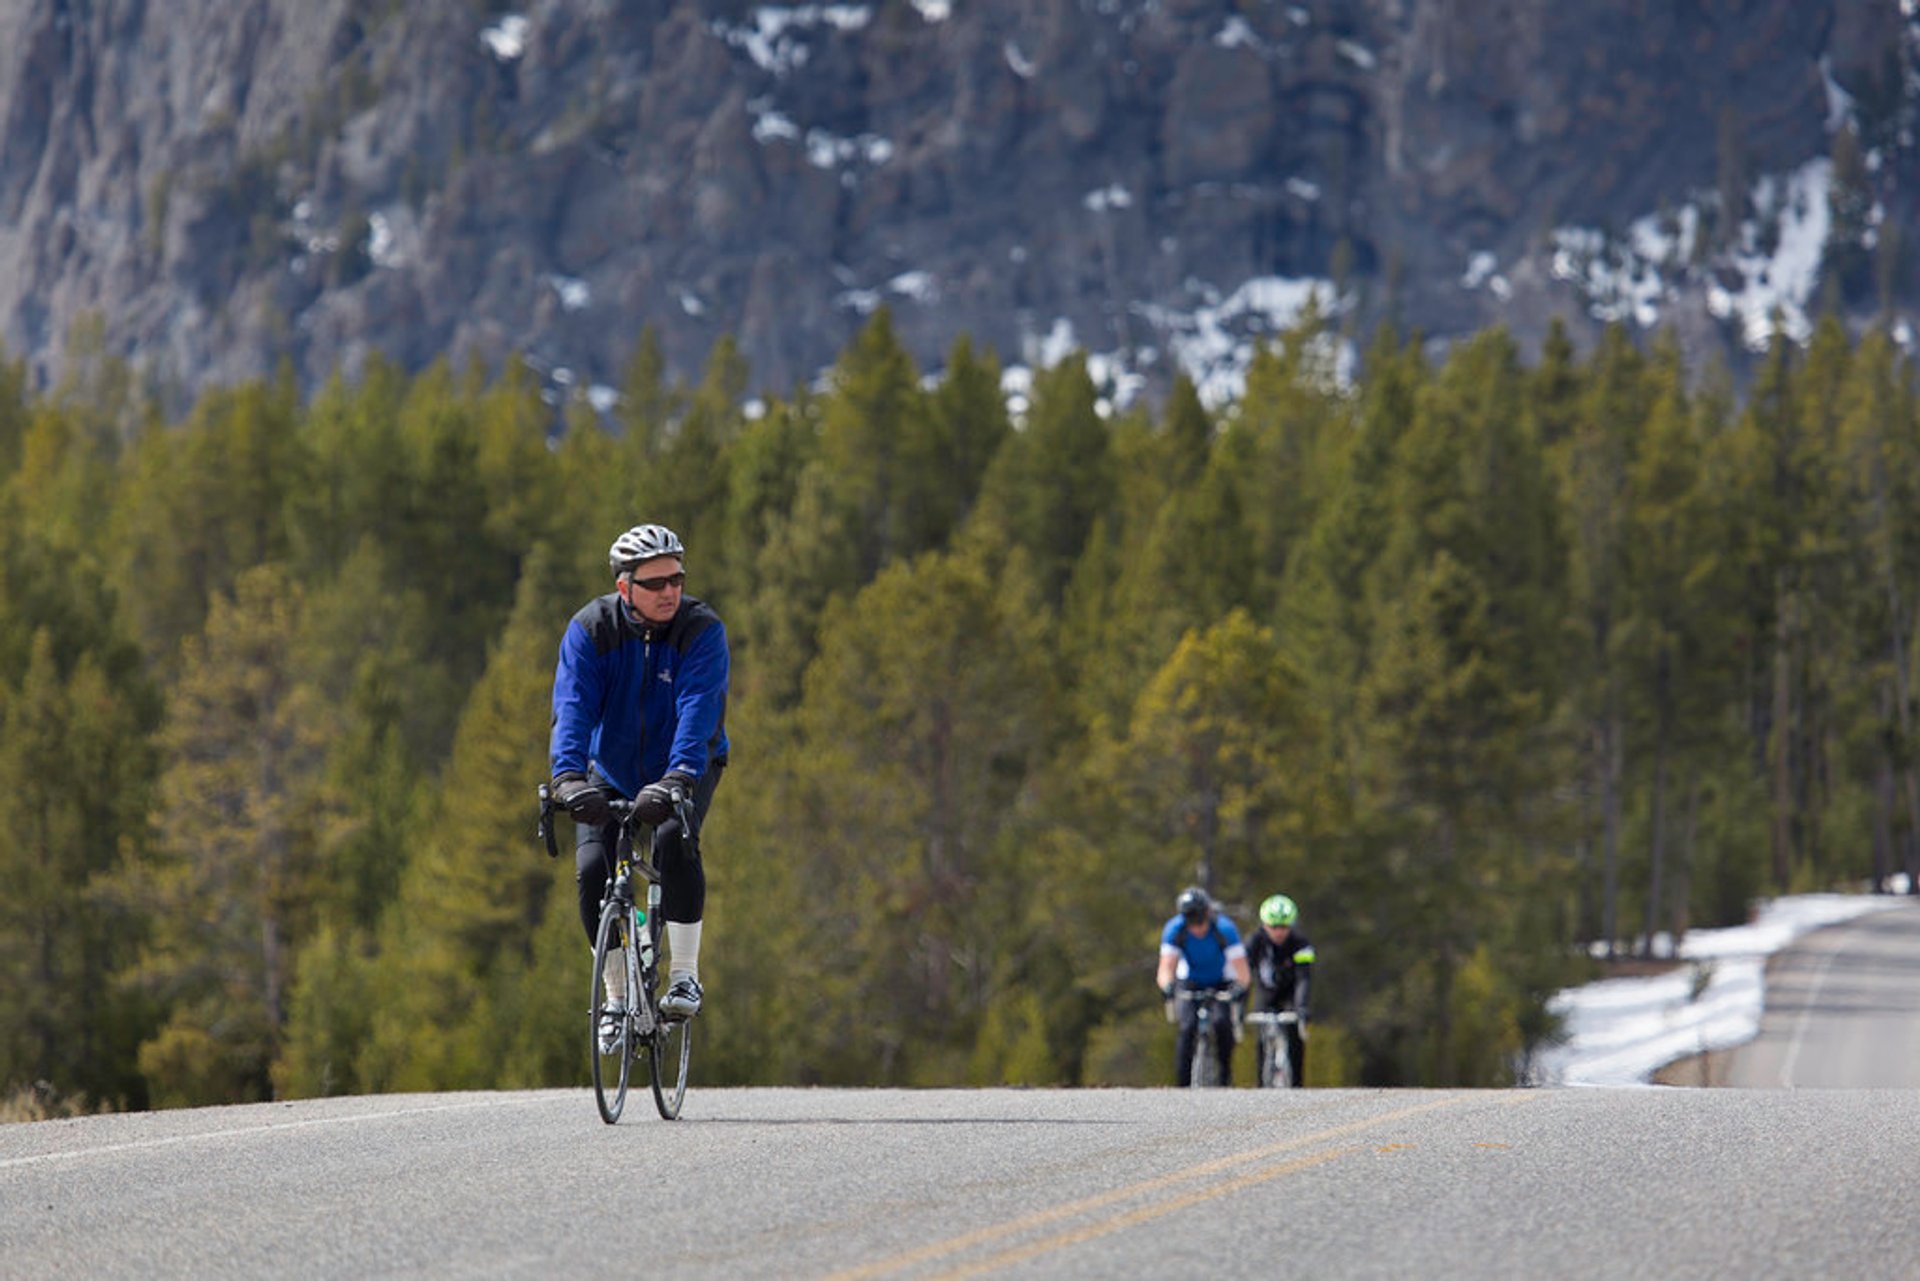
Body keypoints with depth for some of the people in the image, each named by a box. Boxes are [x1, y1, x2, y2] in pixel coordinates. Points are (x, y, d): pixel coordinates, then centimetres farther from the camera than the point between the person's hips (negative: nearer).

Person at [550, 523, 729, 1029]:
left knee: (674, 840, -31)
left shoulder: (703, 630, -22)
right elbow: (573, 705, -30)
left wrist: (676, 780, -52)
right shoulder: (590, 629, -18)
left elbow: (698, 710, -35)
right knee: (593, 870, -16)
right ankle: (617, 998, 2)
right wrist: (569, 776, -47)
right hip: (613, 769, 2)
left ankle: (684, 977, -17)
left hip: (688, 766, -2)